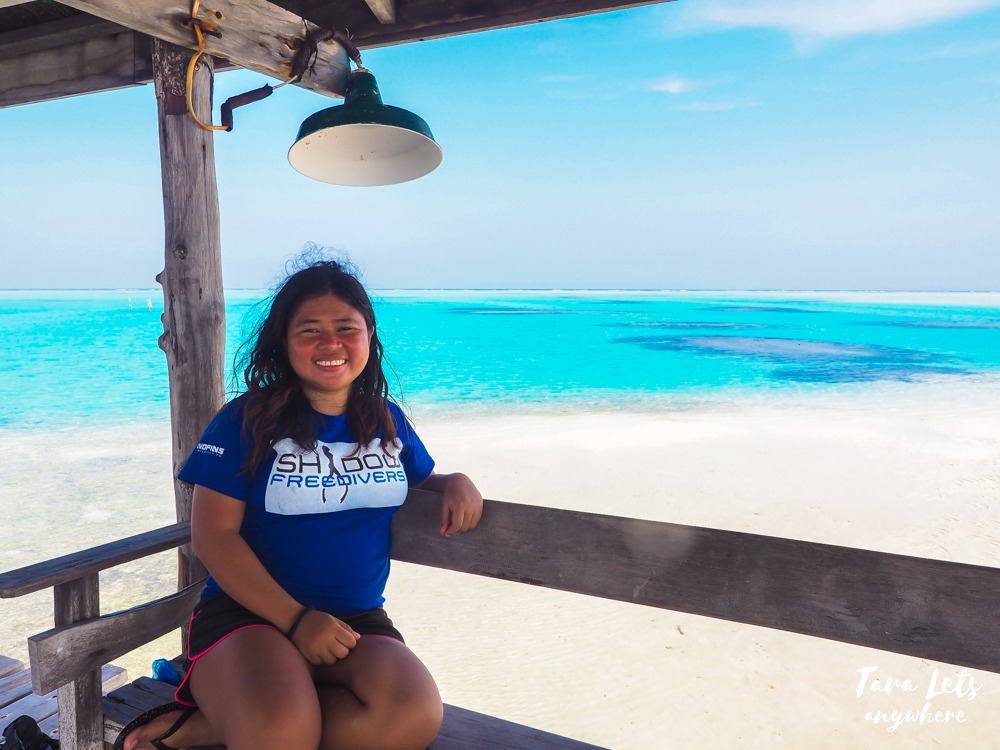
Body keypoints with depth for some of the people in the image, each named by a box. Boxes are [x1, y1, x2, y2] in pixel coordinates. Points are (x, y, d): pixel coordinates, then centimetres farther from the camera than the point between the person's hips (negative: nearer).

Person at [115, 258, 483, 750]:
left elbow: (421, 479, 28)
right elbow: (213, 535, -6)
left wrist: (456, 483, 2)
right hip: (250, 612, -4)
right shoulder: (247, 420, -1)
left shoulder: (388, 421, 11)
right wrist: (297, 619, -15)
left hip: (358, 619, 5)